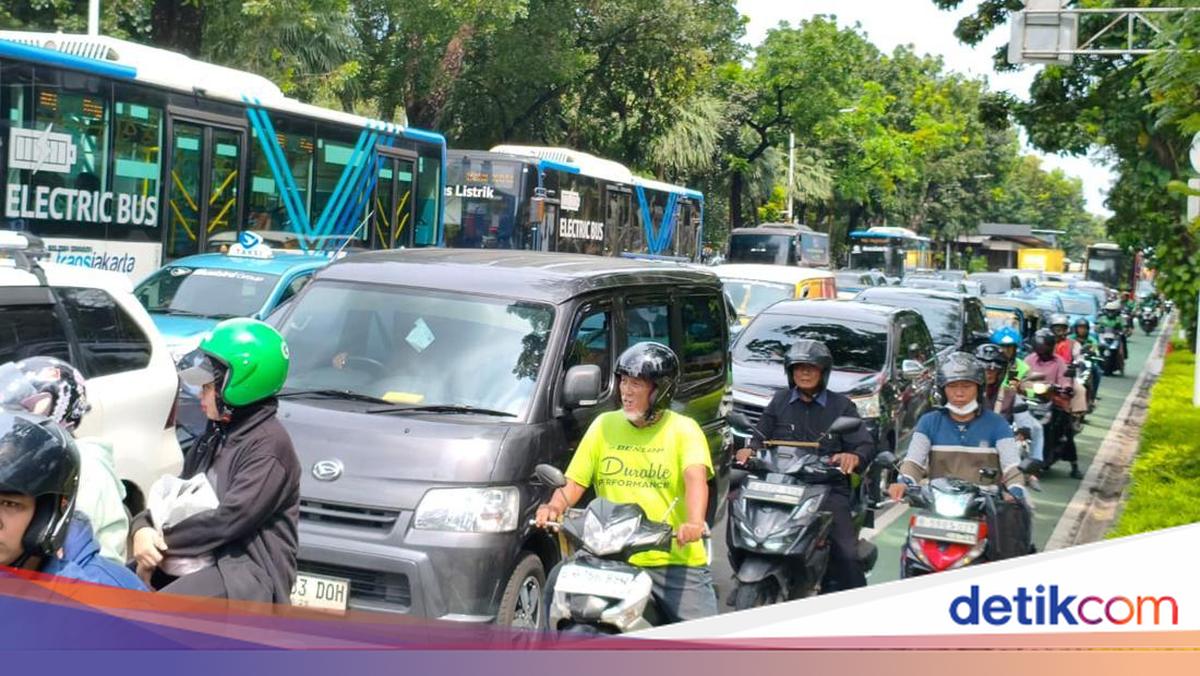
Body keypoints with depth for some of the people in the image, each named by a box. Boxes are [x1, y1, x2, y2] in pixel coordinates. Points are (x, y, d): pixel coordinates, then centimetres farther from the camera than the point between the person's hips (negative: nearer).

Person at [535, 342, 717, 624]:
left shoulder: (683, 429, 3)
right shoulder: (604, 425, 12)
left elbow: (695, 479, -15)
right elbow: (575, 482, 9)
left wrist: (694, 522, -35)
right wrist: (554, 507, -14)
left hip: (675, 560, -2)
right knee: (558, 582, -21)